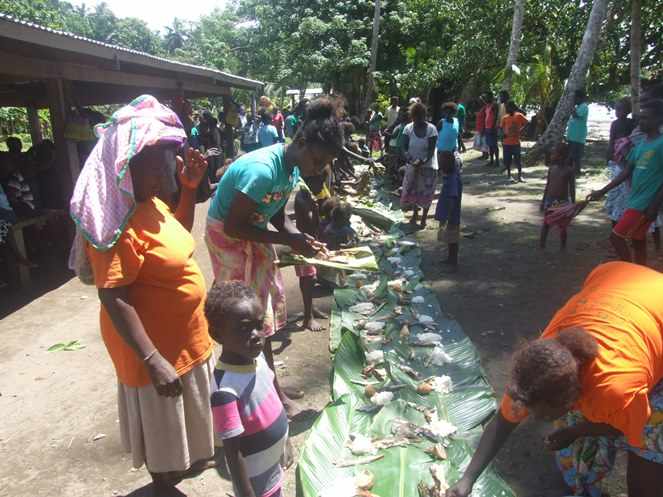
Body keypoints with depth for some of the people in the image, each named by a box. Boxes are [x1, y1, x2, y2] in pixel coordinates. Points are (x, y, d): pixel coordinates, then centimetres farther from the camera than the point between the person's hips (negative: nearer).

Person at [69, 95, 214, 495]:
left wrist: (191, 188, 4)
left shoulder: (150, 203, 0)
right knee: (161, 421, 15)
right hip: (155, 345, -9)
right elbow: (114, 300, -29)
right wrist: (153, 360, -30)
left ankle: (184, 460, 53)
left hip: (183, 336, 9)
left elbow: (178, 236, 18)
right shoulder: (120, 225, -28)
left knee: (181, 415, 29)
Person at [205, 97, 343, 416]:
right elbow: (232, 226, -28)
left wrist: (301, 238, -13)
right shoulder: (262, 170, -32)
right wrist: (288, 240, -26)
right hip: (228, 238, -9)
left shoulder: (293, 169, -5)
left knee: (264, 310, 14)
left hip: (254, 236, 9)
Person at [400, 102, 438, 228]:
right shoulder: (408, 128, -5)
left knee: (426, 192, 2)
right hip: (412, 165, 3)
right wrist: (409, 159, -26)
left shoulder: (431, 129, -13)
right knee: (410, 190, 9)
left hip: (428, 165, -3)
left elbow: (431, 150, -17)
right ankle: (415, 213, 33)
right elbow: (404, 148, -7)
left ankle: (424, 217, 17)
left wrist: (422, 162, -30)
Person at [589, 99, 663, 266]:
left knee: (616, 237, -7)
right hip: (635, 200, 8)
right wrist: (602, 191, 12)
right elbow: (627, 173, 15)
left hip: (645, 204, -8)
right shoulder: (641, 144, 11)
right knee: (638, 241, 13)